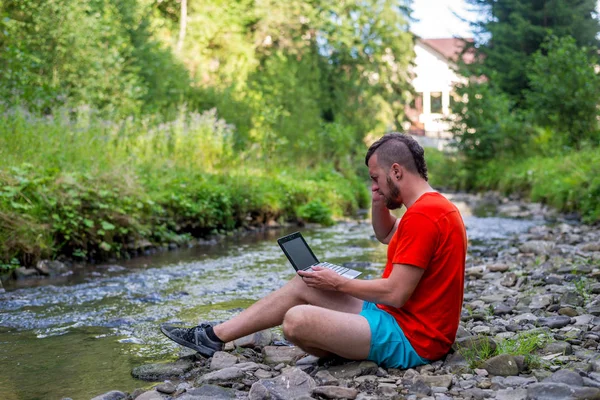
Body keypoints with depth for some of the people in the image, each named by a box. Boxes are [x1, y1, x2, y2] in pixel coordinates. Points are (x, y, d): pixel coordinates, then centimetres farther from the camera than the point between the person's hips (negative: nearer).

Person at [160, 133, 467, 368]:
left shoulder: (423, 215, -23)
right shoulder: (431, 206, 10)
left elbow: (395, 294, -24)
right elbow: (385, 236, 27)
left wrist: (337, 283, -10)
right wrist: (380, 201, 6)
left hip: (409, 339, -10)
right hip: (403, 318, 10)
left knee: (297, 320, -23)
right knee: (303, 285, 10)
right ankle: (213, 336, 15)